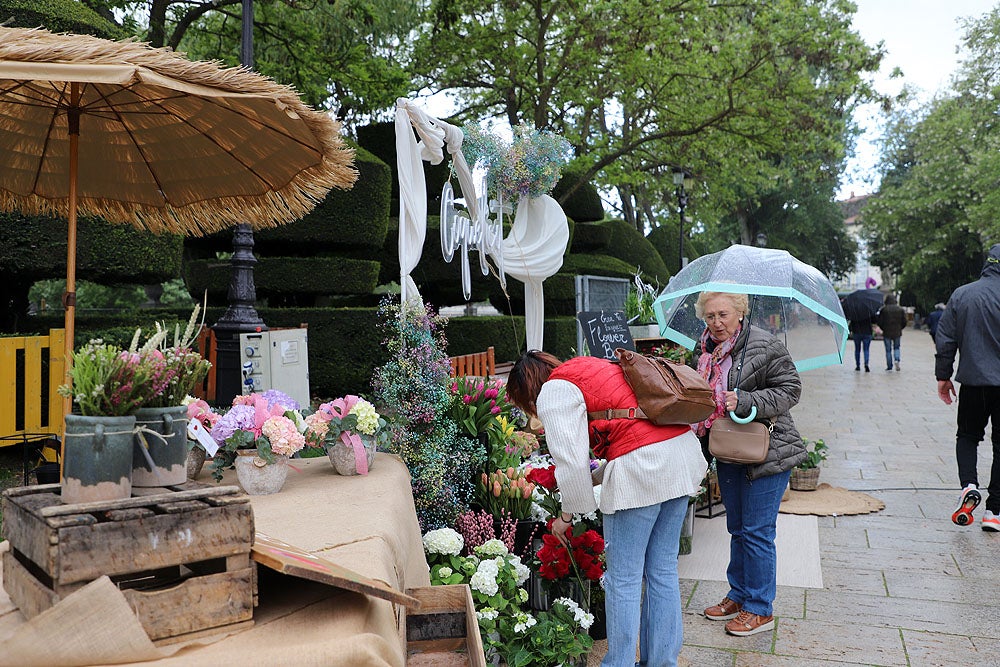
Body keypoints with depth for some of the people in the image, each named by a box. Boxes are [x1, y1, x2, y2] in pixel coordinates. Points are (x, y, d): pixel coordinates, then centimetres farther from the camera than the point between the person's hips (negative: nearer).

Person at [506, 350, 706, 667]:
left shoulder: (553, 393, -2)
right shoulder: (590, 365, 24)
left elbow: (571, 460, -11)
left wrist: (567, 514, 3)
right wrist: (597, 472, 31)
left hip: (640, 468, -9)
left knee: (623, 579, 3)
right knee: (662, 570, 16)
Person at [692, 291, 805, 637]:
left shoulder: (763, 346, -15)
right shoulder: (708, 352, 7)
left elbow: (790, 389, -14)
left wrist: (745, 402, -24)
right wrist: (699, 427, 5)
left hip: (766, 452, -7)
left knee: (757, 531, 0)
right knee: (737, 528, 18)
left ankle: (760, 609, 15)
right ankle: (739, 595, 33)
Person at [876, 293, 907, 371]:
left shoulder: (883, 309, -8)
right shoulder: (900, 309, 0)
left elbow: (880, 322, -6)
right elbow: (904, 322, 2)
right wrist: (899, 329, 17)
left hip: (887, 333, -2)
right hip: (897, 333, 2)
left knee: (888, 350, 6)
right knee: (896, 347, 19)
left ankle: (889, 366, 7)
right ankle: (897, 360, -6)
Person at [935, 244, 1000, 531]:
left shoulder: (961, 294, -1)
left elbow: (945, 339, 2)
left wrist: (943, 376, 11)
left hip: (973, 381, 2)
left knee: (967, 435, 19)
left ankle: (969, 485, -6)